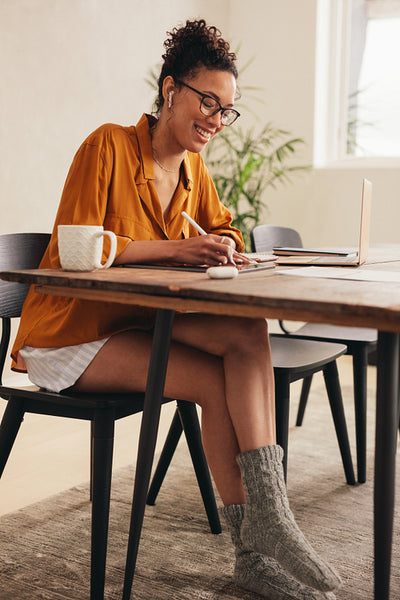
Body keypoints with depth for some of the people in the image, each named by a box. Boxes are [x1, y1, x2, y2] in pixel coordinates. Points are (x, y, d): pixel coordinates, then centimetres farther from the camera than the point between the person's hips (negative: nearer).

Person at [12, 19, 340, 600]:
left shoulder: (193, 164, 7)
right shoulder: (108, 146, -15)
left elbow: (223, 230, 18)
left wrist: (221, 246, -8)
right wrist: (175, 249, -25)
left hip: (141, 321, 6)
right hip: (71, 334, -6)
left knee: (248, 333, -23)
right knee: (219, 381, -24)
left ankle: (266, 519, -25)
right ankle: (255, 549, -9)